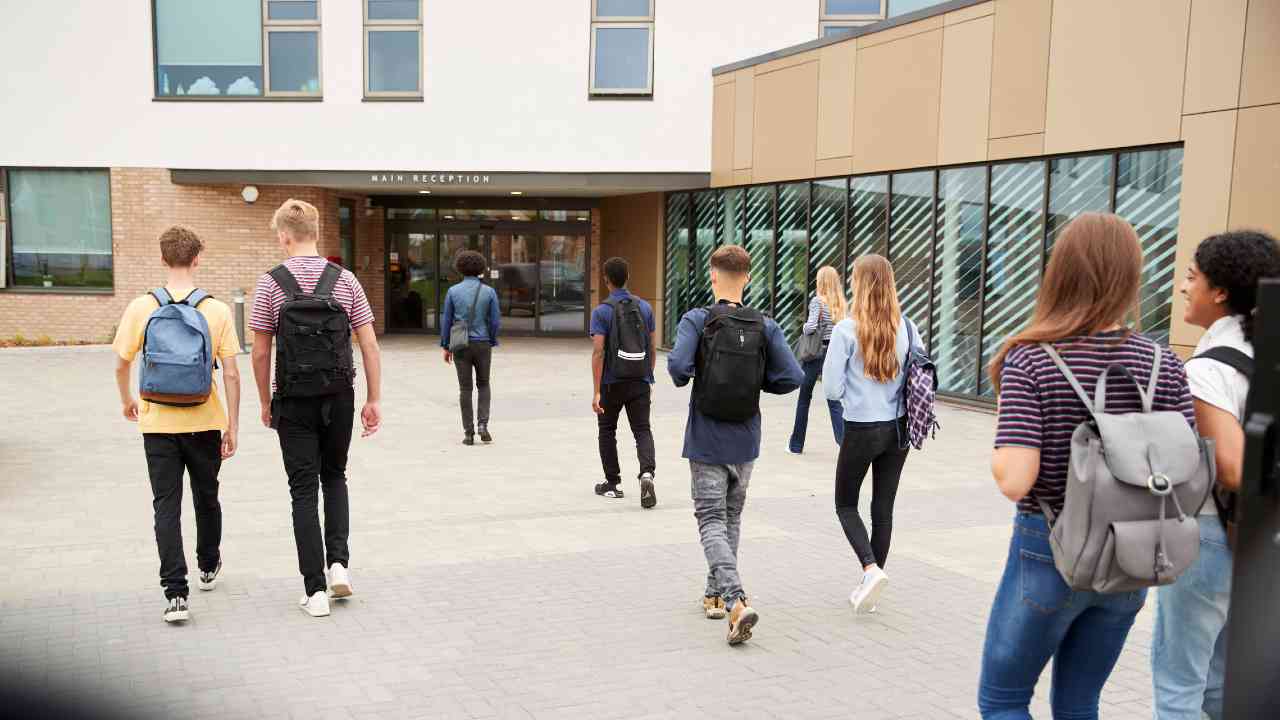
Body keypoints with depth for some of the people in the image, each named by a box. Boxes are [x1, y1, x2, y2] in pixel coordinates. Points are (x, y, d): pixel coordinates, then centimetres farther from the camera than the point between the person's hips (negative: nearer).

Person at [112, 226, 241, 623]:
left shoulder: (141, 307, -6)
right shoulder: (217, 310, -7)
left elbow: (121, 365, 1)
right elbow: (231, 374, -8)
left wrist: (127, 402, 21)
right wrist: (233, 426, 1)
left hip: (158, 423, 0)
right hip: (205, 422, 1)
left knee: (167, 506, 3)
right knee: (207, 497, 19)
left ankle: (175, 593, -5)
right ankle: (208, 567, 40)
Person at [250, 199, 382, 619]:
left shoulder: (271, 284, -6)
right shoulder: (345, 280, 0)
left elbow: (261, 353, -4)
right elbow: (369, 345, -2)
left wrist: (266, 403, 8)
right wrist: (374, 401, 3)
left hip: (294, 400, -2)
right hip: (339, 396, 2)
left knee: (304, 491, 5)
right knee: (335, 477, 22)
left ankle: (315, 590, 5)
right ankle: (338, 562, 9)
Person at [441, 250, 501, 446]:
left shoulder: (453, 291, -2)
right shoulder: (489, 292, -3)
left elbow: (446, 321, -1)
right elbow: (494, 321, -3)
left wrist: (446, 347, 8)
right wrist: (491, 344, 11)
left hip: (461, 346, 0)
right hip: (482, 345, 0)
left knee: (465, 389, 7)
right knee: (483, 385, 17)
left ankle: (468, 433, 7)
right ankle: (483, 424, 1)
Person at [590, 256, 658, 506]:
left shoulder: (602, 311, -9)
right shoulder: (644, 307, 4)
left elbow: (598, 352, -15)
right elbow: (652, 348, 7)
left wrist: (597, 392, -14)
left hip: (612, 382, -2)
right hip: (640, 382, 2)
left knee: (607, 430, 15)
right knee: (642, 430, 3)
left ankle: (613, 483, 21)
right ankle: (647, 473, -21)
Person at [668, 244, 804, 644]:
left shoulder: (696, 321, -11)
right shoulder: (765, 327, -2)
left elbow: (678, 364, -25)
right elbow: (793, 377, -9)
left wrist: (681, 379, -2)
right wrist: (756, 381, 8)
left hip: (706, 442, -3)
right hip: (746, 442, 3)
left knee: (712, 522, 0)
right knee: (731, 518, 19)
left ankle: (736, 603, -16)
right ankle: (716, 595, 30)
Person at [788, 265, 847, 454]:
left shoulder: (817, 301, -10)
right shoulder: (840, 303, 5)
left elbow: (811, 326, -21)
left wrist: (804, 327, -1)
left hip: (816, 351, -4)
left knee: (804, 398, 11)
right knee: (834, 400, 6)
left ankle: (796, 444, 21)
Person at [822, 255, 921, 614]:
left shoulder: (846, 330, -15)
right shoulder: (907, 327, -2)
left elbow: (831, 389, -12)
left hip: (861, 430, -4)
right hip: (898, 429, 4)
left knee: (845, 504, 13)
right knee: (884, 507, 13)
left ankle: (871, 569, -7)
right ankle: (870, 584, 21)